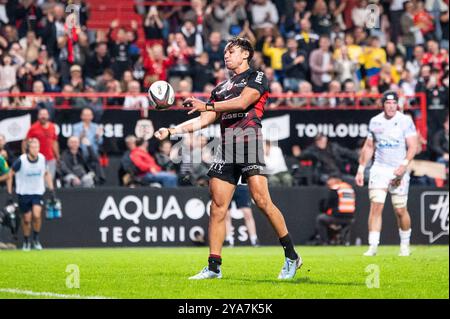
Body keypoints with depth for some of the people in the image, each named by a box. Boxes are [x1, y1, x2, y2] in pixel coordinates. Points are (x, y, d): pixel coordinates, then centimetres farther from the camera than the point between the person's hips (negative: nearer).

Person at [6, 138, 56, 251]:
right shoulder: (21, 161, -18)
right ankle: (26, 241, 25)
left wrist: (52, 190, 7)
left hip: (38, 192, 1)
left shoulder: (42, 158, -8)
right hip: (23, 193, -1)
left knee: (37, 215, -19)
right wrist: (9, 193, -7)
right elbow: (10, 175, -6)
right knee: (26, 219, 3)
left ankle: (36, 238, 3)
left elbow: (47, 174, 10)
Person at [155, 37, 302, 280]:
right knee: (217, 207, -1)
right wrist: (171, 131, 12)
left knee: (261, 200, -16)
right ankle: (214, 267, 1)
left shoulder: (256, 77, 6)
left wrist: (206, 106, -11)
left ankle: (291, 256, -6)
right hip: (226, 147, 7)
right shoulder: (221, 88, 26)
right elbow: (203, 121, 22)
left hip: (249, 140, -7)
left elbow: (242, 102, -10)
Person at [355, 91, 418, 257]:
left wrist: (404, 164, -22)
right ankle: (373, 246, -12)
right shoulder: (375, 122, 7)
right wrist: (361, 169, 12)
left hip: (398, 170, -2)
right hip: (379, 168, 2)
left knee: (400, 210, 2)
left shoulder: (405, 121, -3)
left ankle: (405, 245, 22)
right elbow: (368, 146, 17)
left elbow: (413, 146, -8)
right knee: (376, 206, -11)